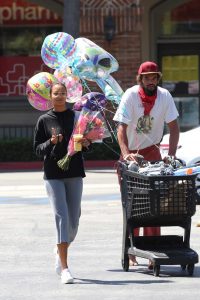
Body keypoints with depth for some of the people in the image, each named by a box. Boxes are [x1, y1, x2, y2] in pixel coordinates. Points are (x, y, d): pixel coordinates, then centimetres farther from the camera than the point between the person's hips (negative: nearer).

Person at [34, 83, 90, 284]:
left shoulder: (76, 117, 7)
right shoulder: (44, 120, 3)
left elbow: (87, 141, 15)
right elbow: (37, 149, 4)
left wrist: (86, 143, -7)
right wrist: (51, 142, -14)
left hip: (74, 173, 2)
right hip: (53, 175, -2)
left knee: (73, 221, 5)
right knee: (61, 217, -12)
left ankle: (60, 250, 36)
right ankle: (64, 268, -13)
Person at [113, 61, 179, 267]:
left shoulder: (164, 96, -11)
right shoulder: (130, 96, -17)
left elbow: (173, 126, -7)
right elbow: (122, 127, -23)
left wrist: (171, 155, -19)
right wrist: (125, 154, -38)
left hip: (152, 152, 1)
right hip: (130, 153, -1)